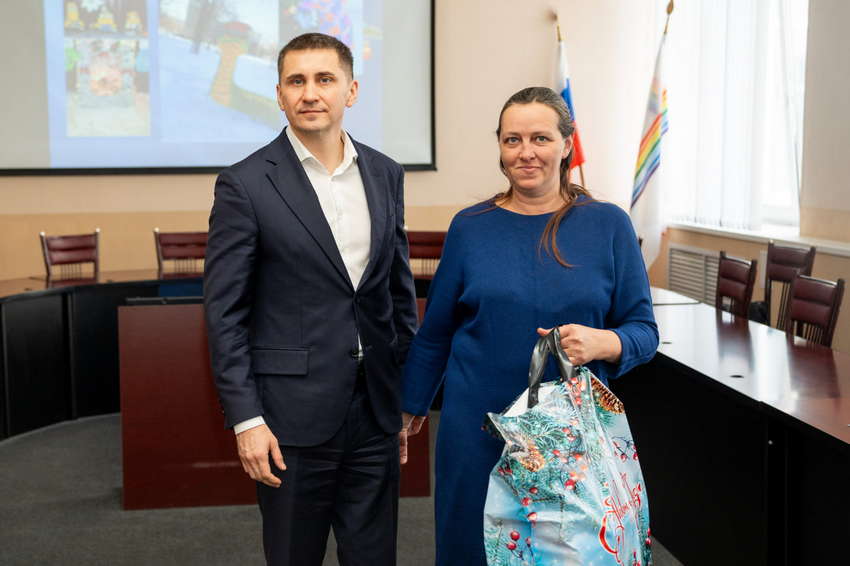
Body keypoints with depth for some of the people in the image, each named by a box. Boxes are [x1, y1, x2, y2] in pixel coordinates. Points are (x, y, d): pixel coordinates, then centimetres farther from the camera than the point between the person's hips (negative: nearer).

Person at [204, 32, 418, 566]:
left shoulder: (386, 175, 6)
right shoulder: (245, 184, -8)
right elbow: (225, 313, -8)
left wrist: (411, 394, 11)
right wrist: (245, 419, -12)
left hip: (376, 408, 4)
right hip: (294, 413, -4)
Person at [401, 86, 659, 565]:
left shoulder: (608, 225, -2)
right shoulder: (470, 227, 1)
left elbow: (643, 330, 0)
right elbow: (435, 332, 9)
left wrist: (603, 343, -20)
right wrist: (411, 407, 16)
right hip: (477, 425, 1)